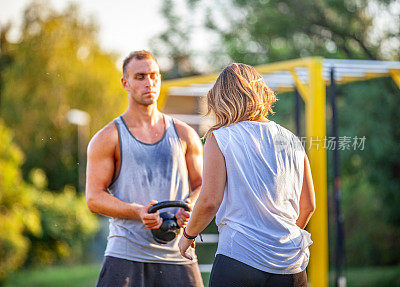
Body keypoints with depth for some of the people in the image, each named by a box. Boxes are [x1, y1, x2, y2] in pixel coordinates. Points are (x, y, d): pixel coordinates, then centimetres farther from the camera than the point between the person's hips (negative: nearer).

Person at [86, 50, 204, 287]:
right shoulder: (107, 139, 4)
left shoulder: (184, 135, 13)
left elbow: (203, 185, 15)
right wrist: (138, 212, -17)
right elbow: (94, 198, -1)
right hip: (126, 256, -2)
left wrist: (190, 206, -9)